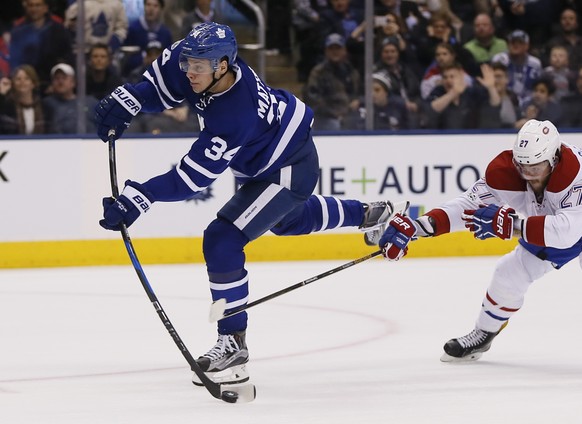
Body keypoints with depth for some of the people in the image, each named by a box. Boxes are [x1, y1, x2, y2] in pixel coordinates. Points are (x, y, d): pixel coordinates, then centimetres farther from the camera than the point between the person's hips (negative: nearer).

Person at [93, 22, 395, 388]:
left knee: (222, 242, -19)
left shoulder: (234, 117, -41)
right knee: (289, 220, 37)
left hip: (287, 172, -10)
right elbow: (161, 86, -1)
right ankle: (368, 215, 61)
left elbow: (191, 178, -39)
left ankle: (233, 345, -11)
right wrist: (125, 101, -17)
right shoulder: (199, 59, -21)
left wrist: (137, 199, -43)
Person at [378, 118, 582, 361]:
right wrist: (415, 227, -35)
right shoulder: (505, 171, -26)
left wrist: (510, 224, -56)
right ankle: (483, 335, 27)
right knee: (511, 271, 3)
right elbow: (469, 204, -23)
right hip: (545, 229, 5)